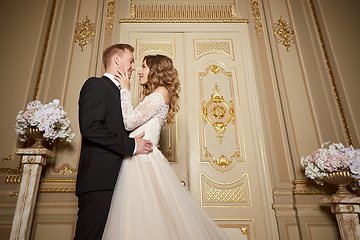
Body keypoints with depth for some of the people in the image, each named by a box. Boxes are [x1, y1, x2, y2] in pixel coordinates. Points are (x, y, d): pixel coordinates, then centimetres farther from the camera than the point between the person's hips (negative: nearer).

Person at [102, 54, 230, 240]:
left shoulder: (161, 93, -6)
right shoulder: (155, 96, 24)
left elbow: (130, 122, -13)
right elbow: (133, 124, 18)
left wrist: (125, 90, -3)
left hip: (143, 160, -9)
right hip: (140, 161, 9)